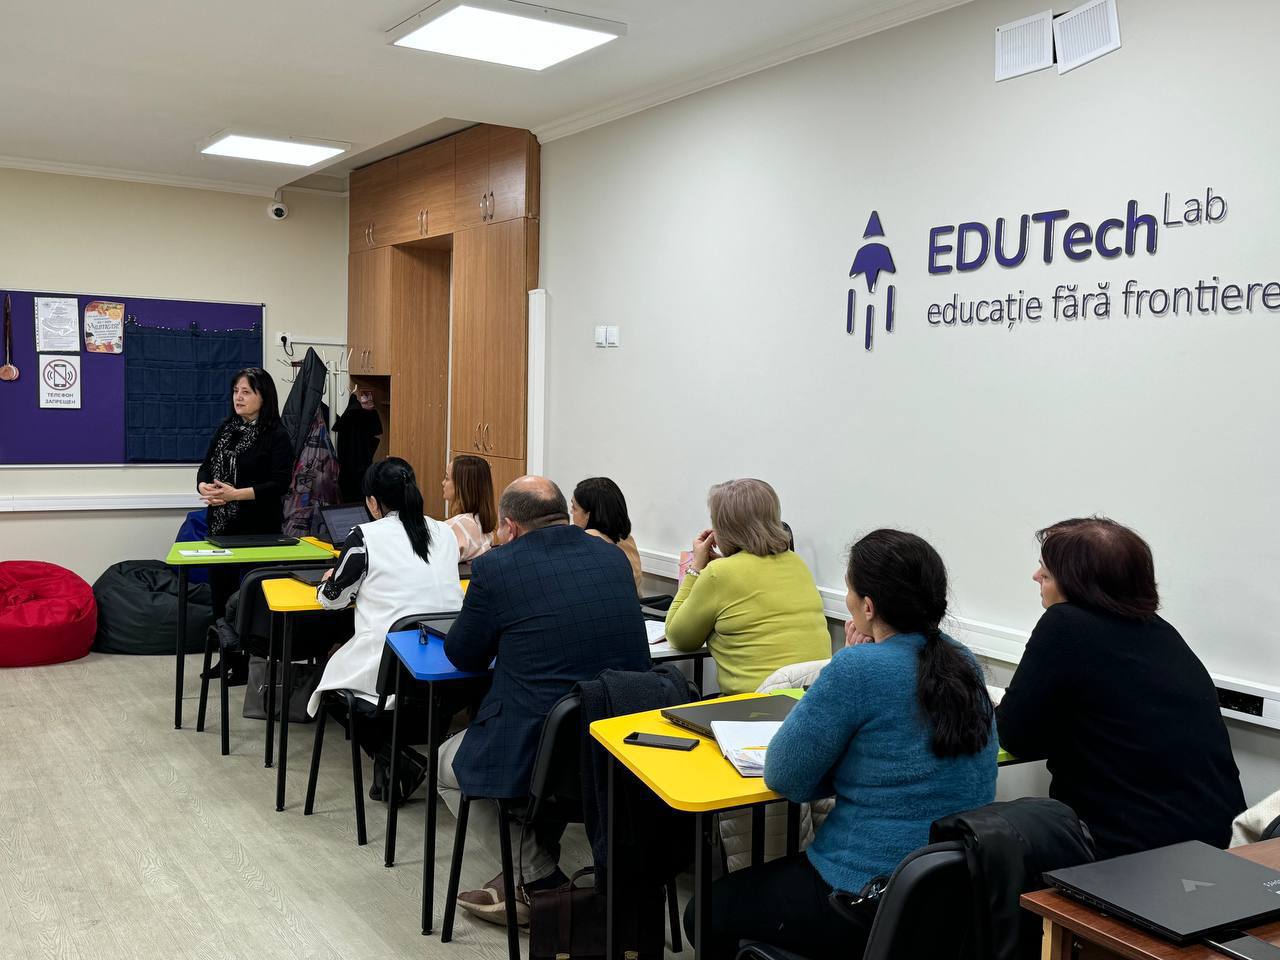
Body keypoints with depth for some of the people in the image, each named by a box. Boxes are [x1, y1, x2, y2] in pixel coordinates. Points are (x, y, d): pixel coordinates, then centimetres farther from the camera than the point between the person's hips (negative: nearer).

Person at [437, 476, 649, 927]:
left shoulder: (496, 567, -10)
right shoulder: (614, 556, 6)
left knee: (449, 763, 24)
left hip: (540, 754, -6)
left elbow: (464, 656, 4)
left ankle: (540, 881, 19)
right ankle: (535, 866, 36)